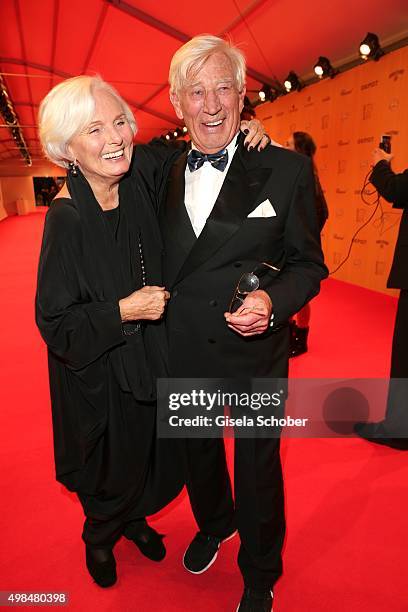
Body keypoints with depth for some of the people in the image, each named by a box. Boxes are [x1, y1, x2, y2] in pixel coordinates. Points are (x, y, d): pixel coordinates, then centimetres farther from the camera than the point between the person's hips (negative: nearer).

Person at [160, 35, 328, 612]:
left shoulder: (288, 170, -10)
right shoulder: (162, 174, 1)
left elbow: (308, 264, -7)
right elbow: (160, 265, 10)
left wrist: (274, 301, -25)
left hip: (255, 353, -3)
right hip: (182, 353, 4)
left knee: (258, 466, 17)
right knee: (198, 451, 26)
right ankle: (213, 524, 61)